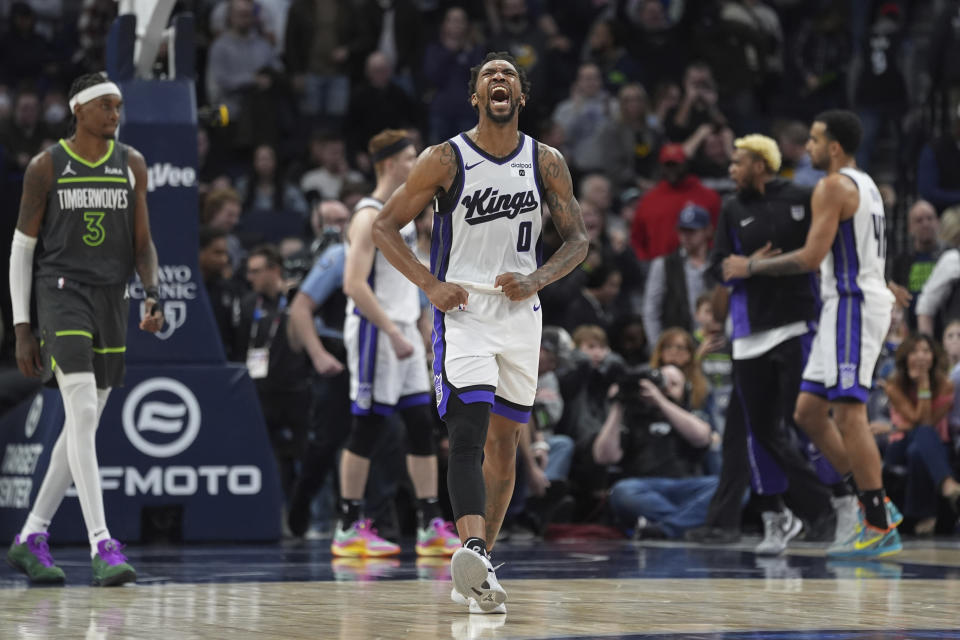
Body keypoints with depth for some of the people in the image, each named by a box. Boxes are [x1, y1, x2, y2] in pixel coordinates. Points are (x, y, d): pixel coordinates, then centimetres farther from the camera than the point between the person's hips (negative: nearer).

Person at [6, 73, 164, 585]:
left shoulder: (131, 164, 8)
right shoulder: (46, 166, -2)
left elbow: (142, 242, 11)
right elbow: (21, 249, 1)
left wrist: (153, 298, -7)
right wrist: (21, 329, -3)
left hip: (111, 299, 5)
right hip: (61, 293, -5)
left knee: (85, 424, 9)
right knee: (82, 412, -19)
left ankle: (30, 539, 23)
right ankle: (102, 547, -25)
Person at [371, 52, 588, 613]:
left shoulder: (546, 163, 4)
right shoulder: (446, 159, -5)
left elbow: (578, 239, 10)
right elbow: (385, 226, -1)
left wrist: (536, 280, -8)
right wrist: (430, 283, -12)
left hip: (520, 312, 4)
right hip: (462, 309, -4)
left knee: (504, 443, 9)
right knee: (470, 429, -21)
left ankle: (479, 566, 20)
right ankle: (473, 553, -36)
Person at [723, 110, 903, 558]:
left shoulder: (833, 187, -11)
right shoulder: (863, 185, 20)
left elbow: (811, 257, -18)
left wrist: (753, 267, -7)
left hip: (852, 304, -10)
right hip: (847, 305, 10)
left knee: (848, 412, -12)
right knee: (808, 411, 11)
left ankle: (880, 527, -13)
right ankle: (876, 505, 11)